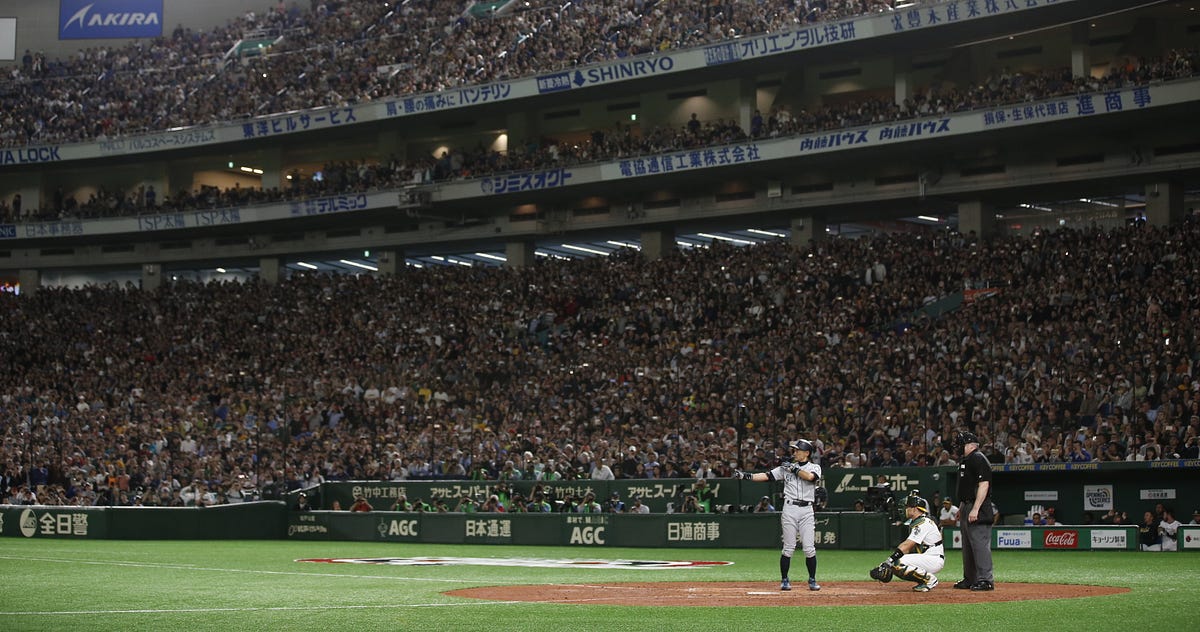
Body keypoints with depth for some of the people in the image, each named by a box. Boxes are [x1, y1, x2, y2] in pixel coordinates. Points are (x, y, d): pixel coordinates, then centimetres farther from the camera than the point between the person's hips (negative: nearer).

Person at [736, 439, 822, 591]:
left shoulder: (814, 467, 7)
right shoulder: (786, 467, 12)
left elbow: (810, 477, -16)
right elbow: (767, 476, 3)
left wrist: (794, 469, -10)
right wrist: (746, 476, -7)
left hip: (806, 510, -1)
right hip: (789, 509, 1)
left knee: (810, 548, -3)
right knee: (788, 548, -1)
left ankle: (812, 580, 11)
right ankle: (784, 580, 9)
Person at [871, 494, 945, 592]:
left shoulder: (923, 524, -17)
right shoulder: (915, 523, 16)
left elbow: (906, 546, -24)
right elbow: (908, 547, 12)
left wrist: (888, 562, -29)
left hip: (935, 560, -10)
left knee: (898, 563, -25)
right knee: (893, 566, 2)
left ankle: (929, 579, -13)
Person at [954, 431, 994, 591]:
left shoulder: (979, 459, -13)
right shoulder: (965, 461, 19)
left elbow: (984, 485, -21)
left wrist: (975, 509, -25)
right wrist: (961, 508, 24)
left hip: (978, 509, -11)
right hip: (966, 508, 11)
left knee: (980, 543, -11)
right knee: (967, 546, 15)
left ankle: (986, 579, -10)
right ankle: (970, 579, 22)